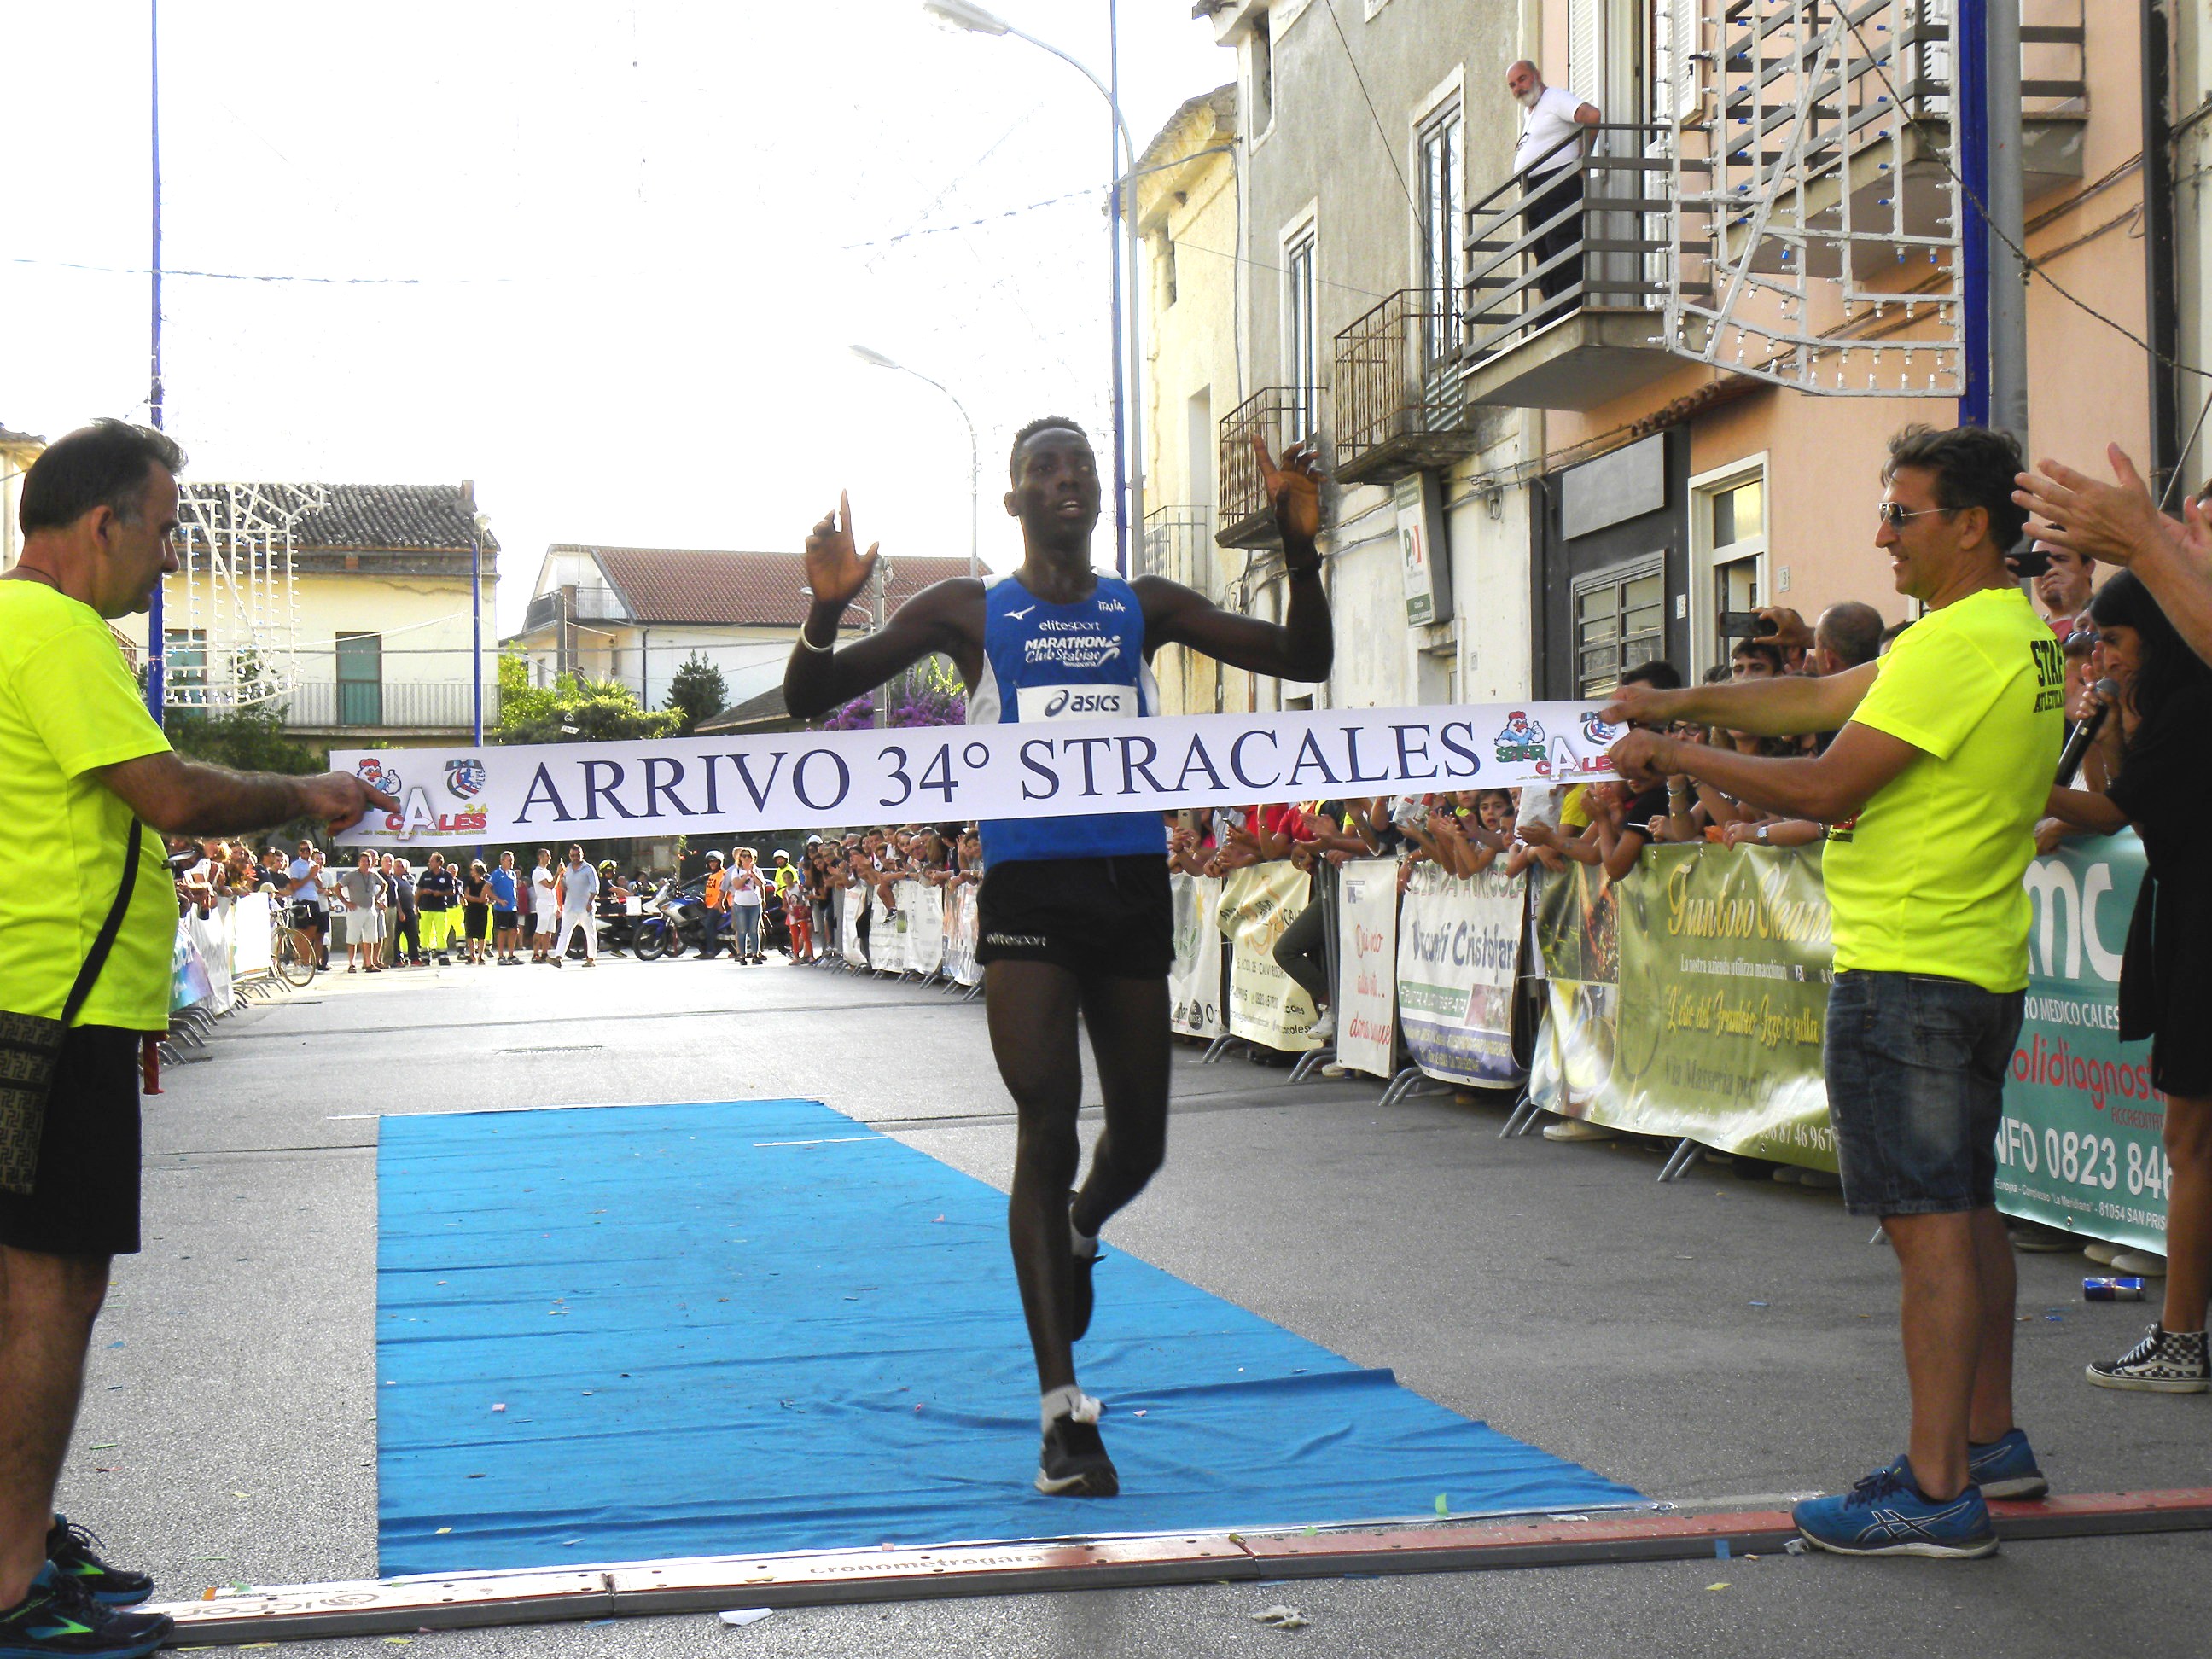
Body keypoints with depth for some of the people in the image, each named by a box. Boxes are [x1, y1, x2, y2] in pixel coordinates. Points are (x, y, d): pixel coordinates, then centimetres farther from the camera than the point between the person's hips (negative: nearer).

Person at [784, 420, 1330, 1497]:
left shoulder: (1144, 608, 14)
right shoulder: (969, 612, 7)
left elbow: (1303, 661, 11)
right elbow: (811, 700, 4)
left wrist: (1300, 547, -4)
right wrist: (827, 608, -16)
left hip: (1133, 886, 3)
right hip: (1027, 890, -3)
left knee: (1139, 1140, 10)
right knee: (1048, 1133, -11)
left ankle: (1076, 1238, 47)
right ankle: (1064, 1411, -8)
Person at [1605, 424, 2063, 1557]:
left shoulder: (1958, 644, -18)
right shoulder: (2017, 633, 14)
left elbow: (1827, 789, -18)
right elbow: (1818, 699, 18)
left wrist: (1677, 756, -9)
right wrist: (1681, 703, 14)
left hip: (1908, 970, -10)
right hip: (1981, 964, 10)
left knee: (1929, 1223, -8)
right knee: (1963, 1212, 18)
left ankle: (1937, 1494, -6)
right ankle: (1990, 1442, 28)